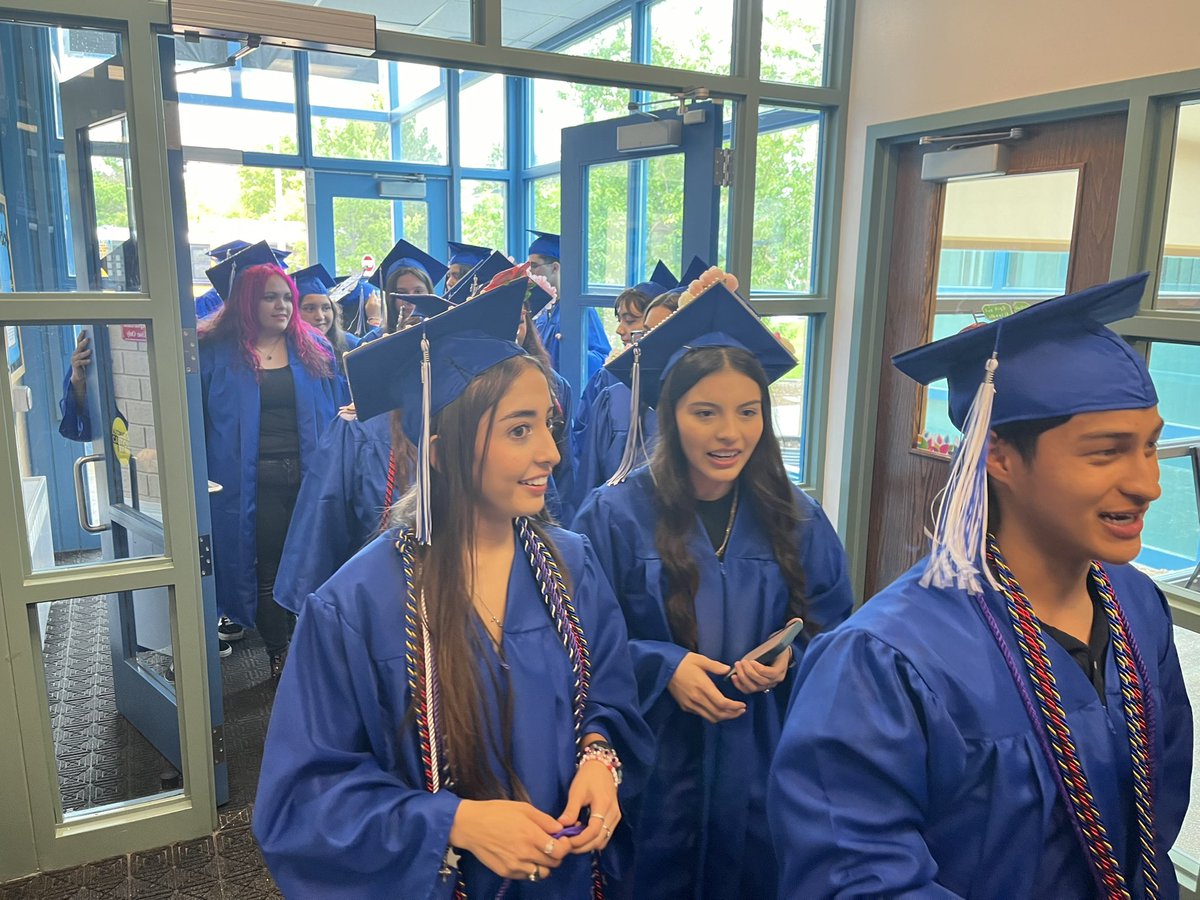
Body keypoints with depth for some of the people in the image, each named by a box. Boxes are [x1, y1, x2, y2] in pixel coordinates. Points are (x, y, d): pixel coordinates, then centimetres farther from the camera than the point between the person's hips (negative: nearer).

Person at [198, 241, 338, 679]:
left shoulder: (314, 349, 7)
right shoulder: (215, 353, -1)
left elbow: (333, 413, 11)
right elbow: (197, 417, 2)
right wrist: (205, 477, -5)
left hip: (310, 475, 2)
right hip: (252, 482, -2)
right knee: (268, 571, 7)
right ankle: (279, 659, 22)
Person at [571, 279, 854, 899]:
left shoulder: (797, 521, -2)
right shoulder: (615, 516, -11)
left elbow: (833, 628, 6)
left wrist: (790, 658, -14)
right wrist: (660, 667, -20)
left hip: (763, 775, 3)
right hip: (651, 774, -2)